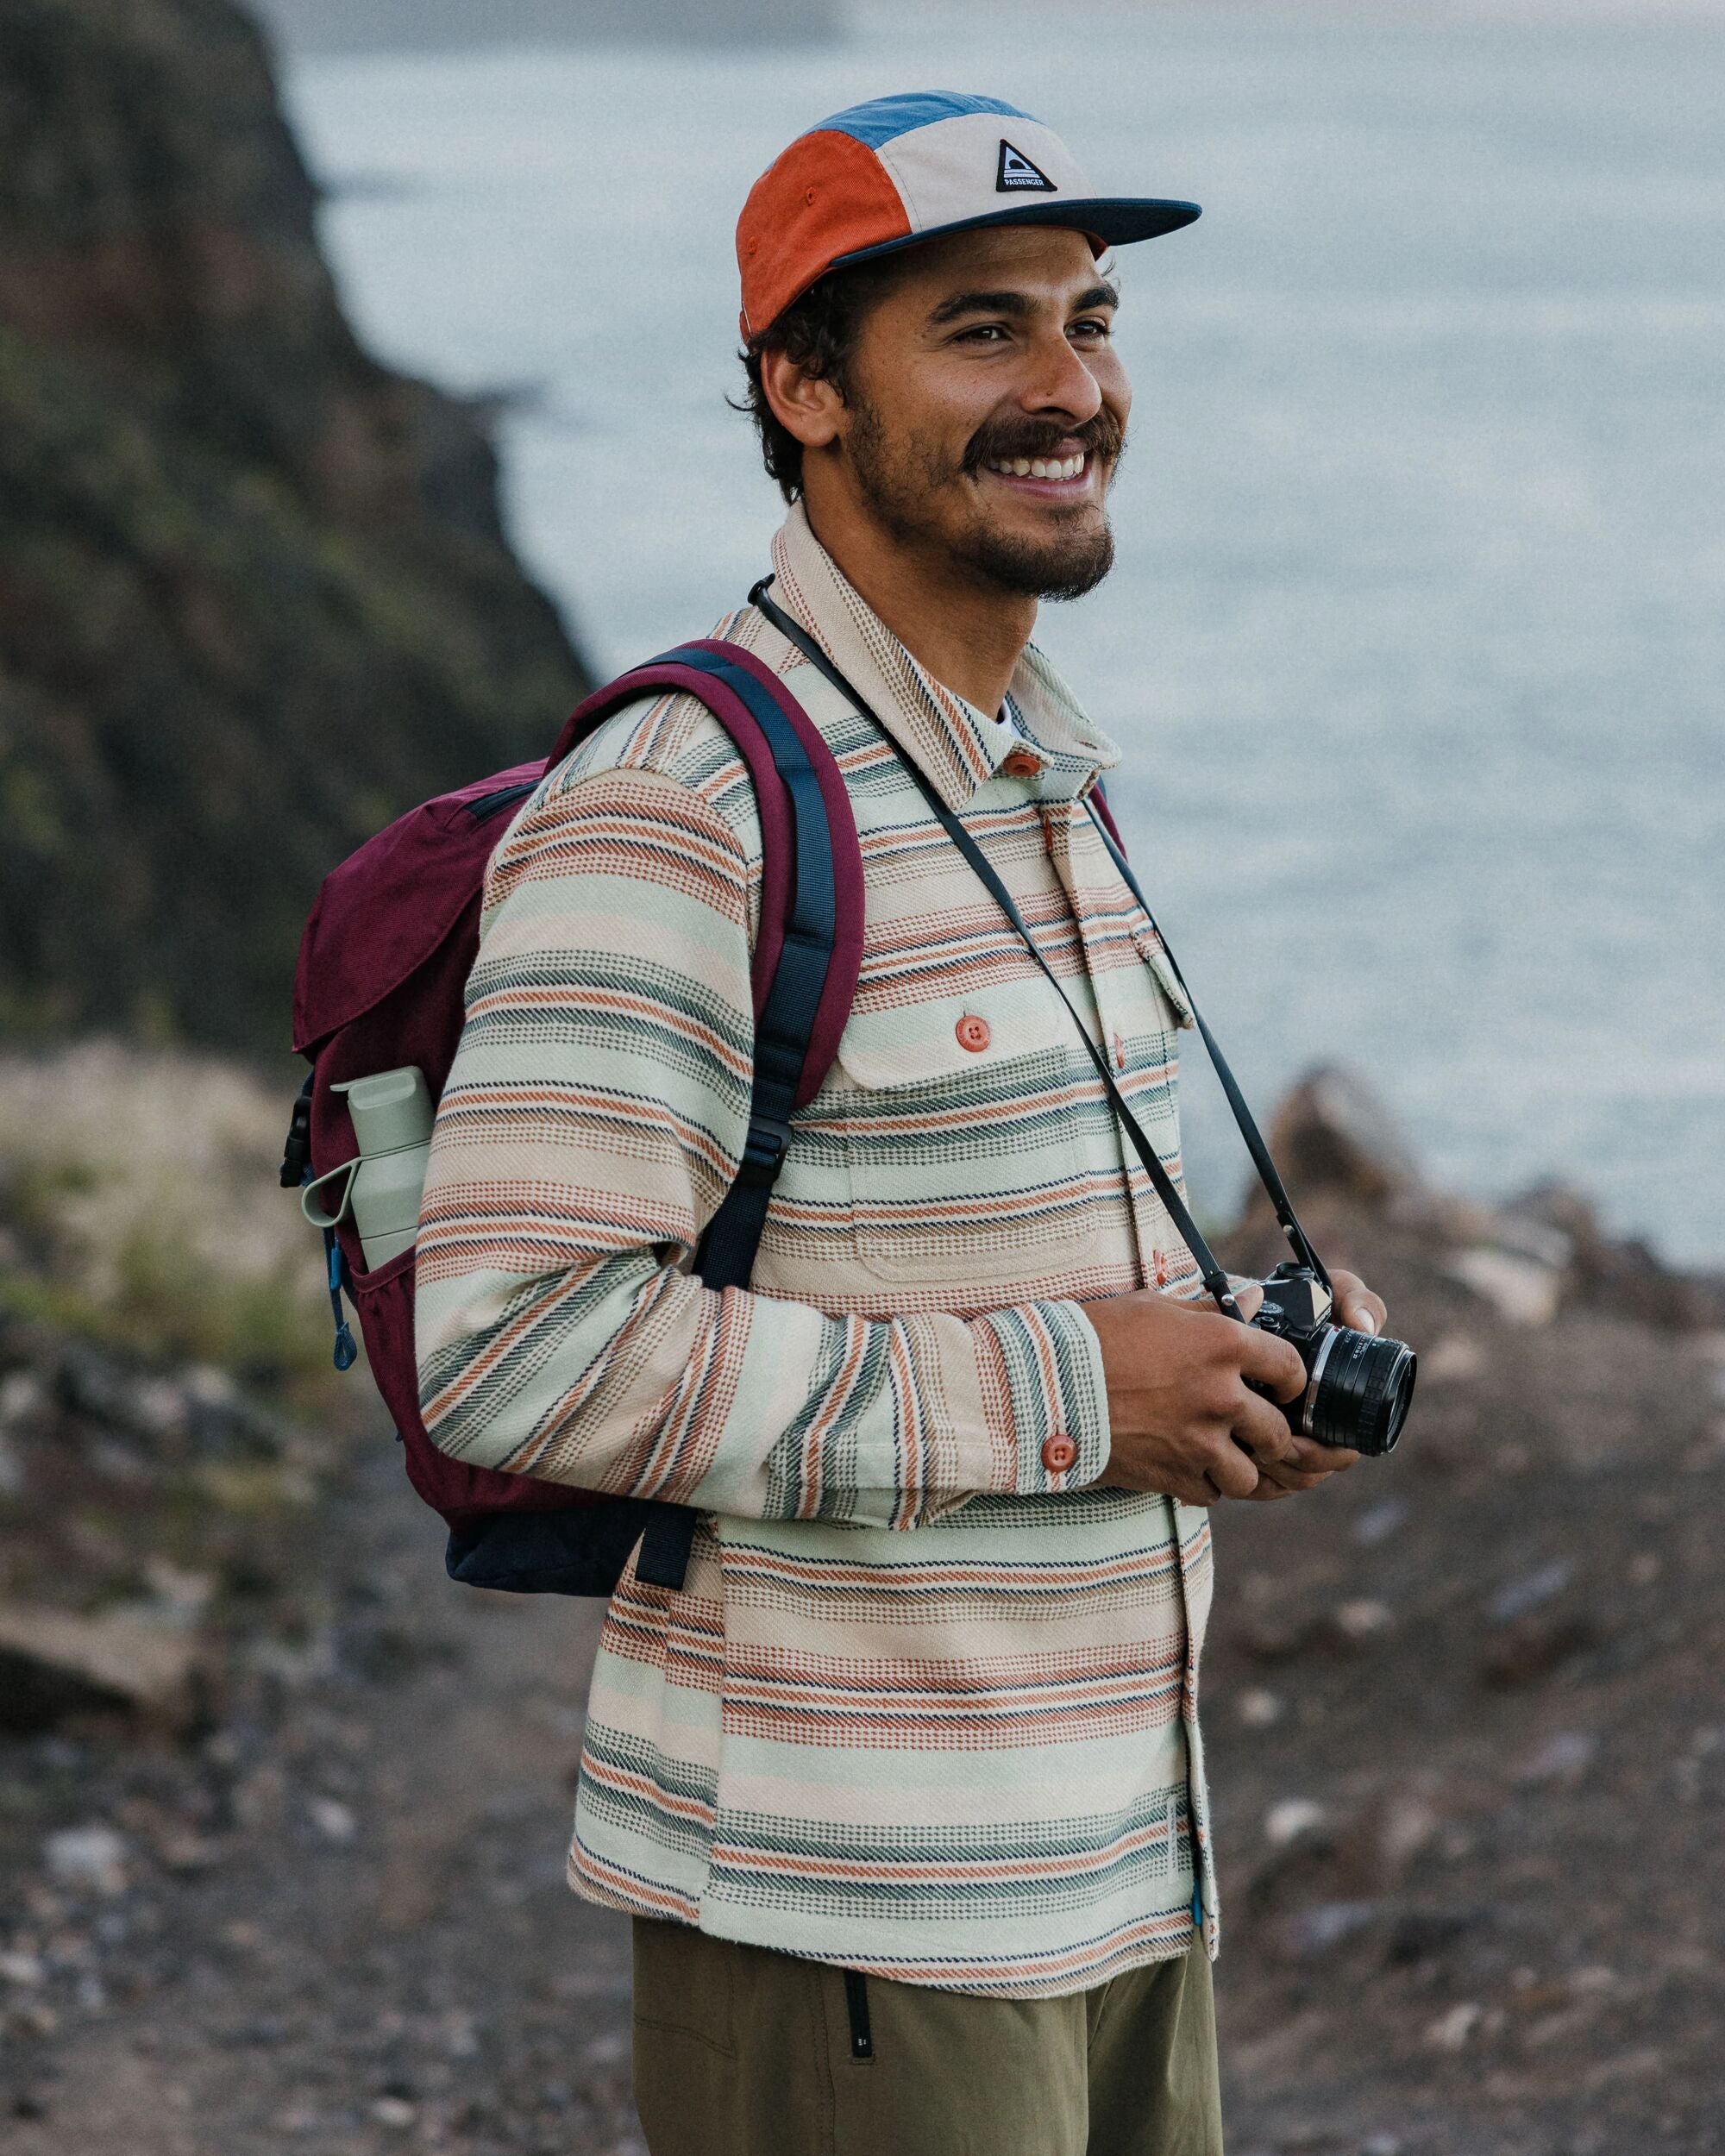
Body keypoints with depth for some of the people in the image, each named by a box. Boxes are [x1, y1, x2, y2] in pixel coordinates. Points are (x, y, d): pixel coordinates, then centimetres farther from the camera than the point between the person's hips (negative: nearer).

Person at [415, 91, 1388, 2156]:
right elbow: (519, 1346, -25)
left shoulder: (1033, 781, 13)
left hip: (1117, 1868, 9)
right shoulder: (672, 815, -17)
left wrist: (1253, 1343, 4)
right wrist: (1057, 1390, -21)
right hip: (848, 1917, -9)